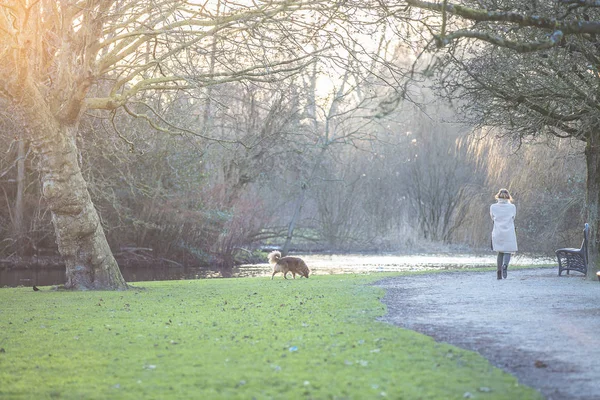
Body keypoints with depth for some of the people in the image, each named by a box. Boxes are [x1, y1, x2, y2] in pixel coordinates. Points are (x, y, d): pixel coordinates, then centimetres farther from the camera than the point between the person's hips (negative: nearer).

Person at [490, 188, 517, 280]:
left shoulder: (493, 207, -2)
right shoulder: (512, 207, -3)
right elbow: (513, 218, 10)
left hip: (497, 233, 1)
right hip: (509, 233, -1)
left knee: (500, 252, 14)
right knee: (507, 252, 6)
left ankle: (499, 272, 4)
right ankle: (505, 265, -25)